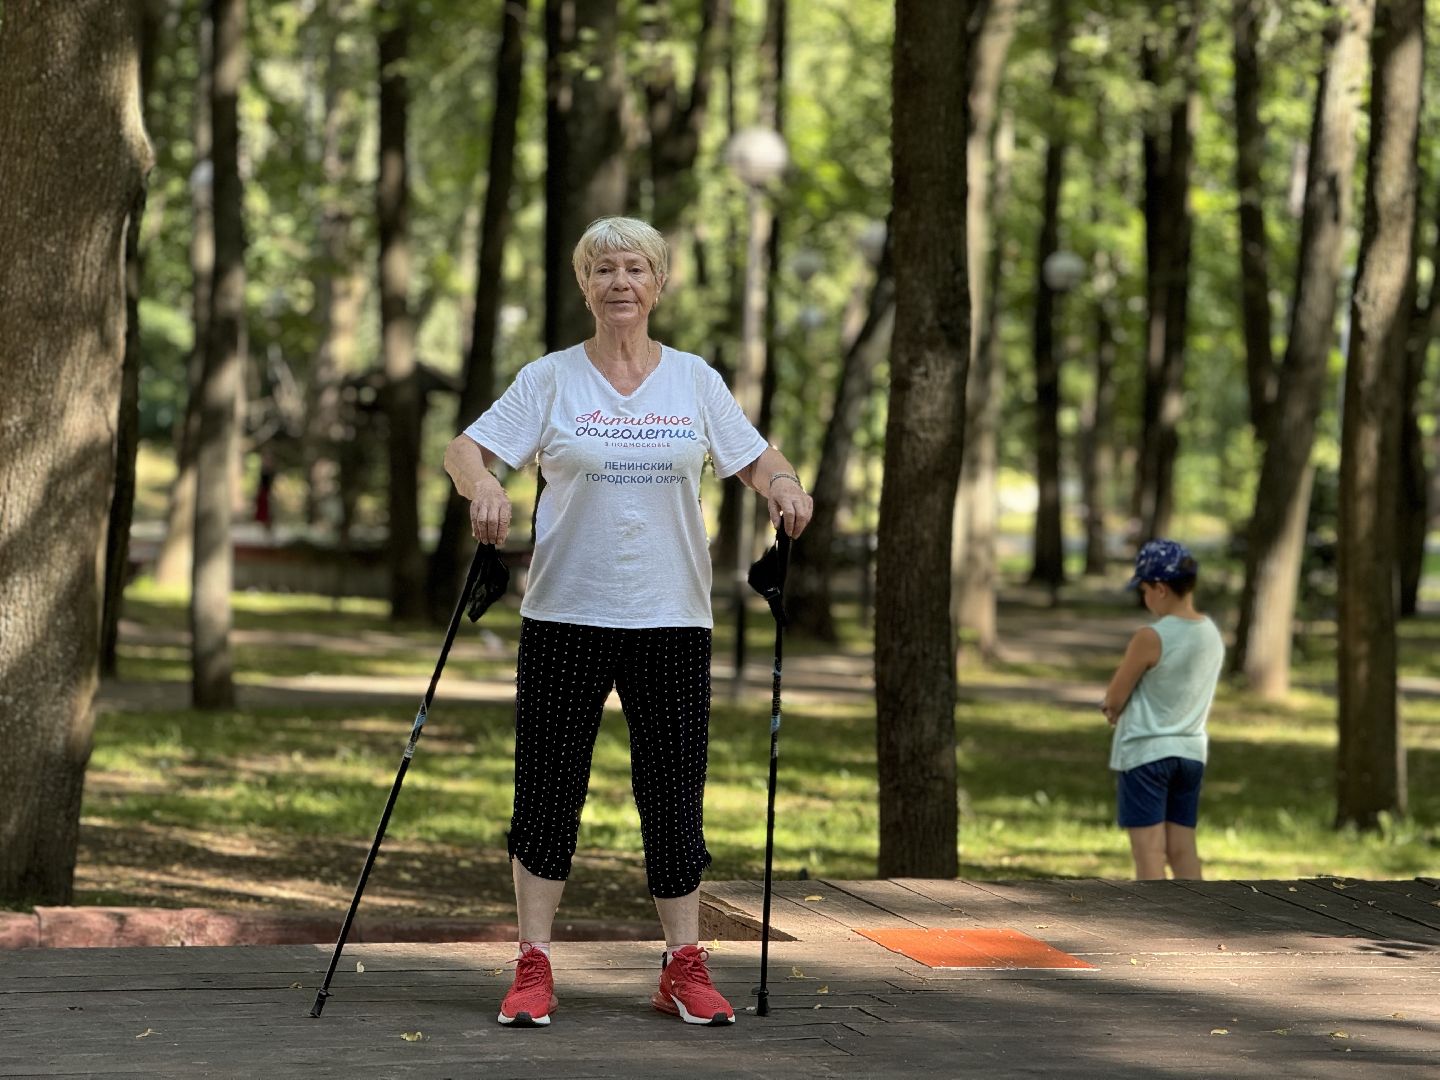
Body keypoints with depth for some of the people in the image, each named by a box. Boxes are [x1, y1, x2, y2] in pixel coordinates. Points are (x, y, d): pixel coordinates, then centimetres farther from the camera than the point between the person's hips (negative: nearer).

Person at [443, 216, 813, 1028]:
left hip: (673, 620, 1)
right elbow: (465, 449, 0)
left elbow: (755, 457, 14)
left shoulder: (695, 380, 9)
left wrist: (783, 485, -8)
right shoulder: (550, 380, 3)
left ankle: (685, 968, 10)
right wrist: (483, 485, -22)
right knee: (550, 788, 1)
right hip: (566, 617, -1)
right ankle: (534, 967, 7)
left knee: (675, 792, 3)